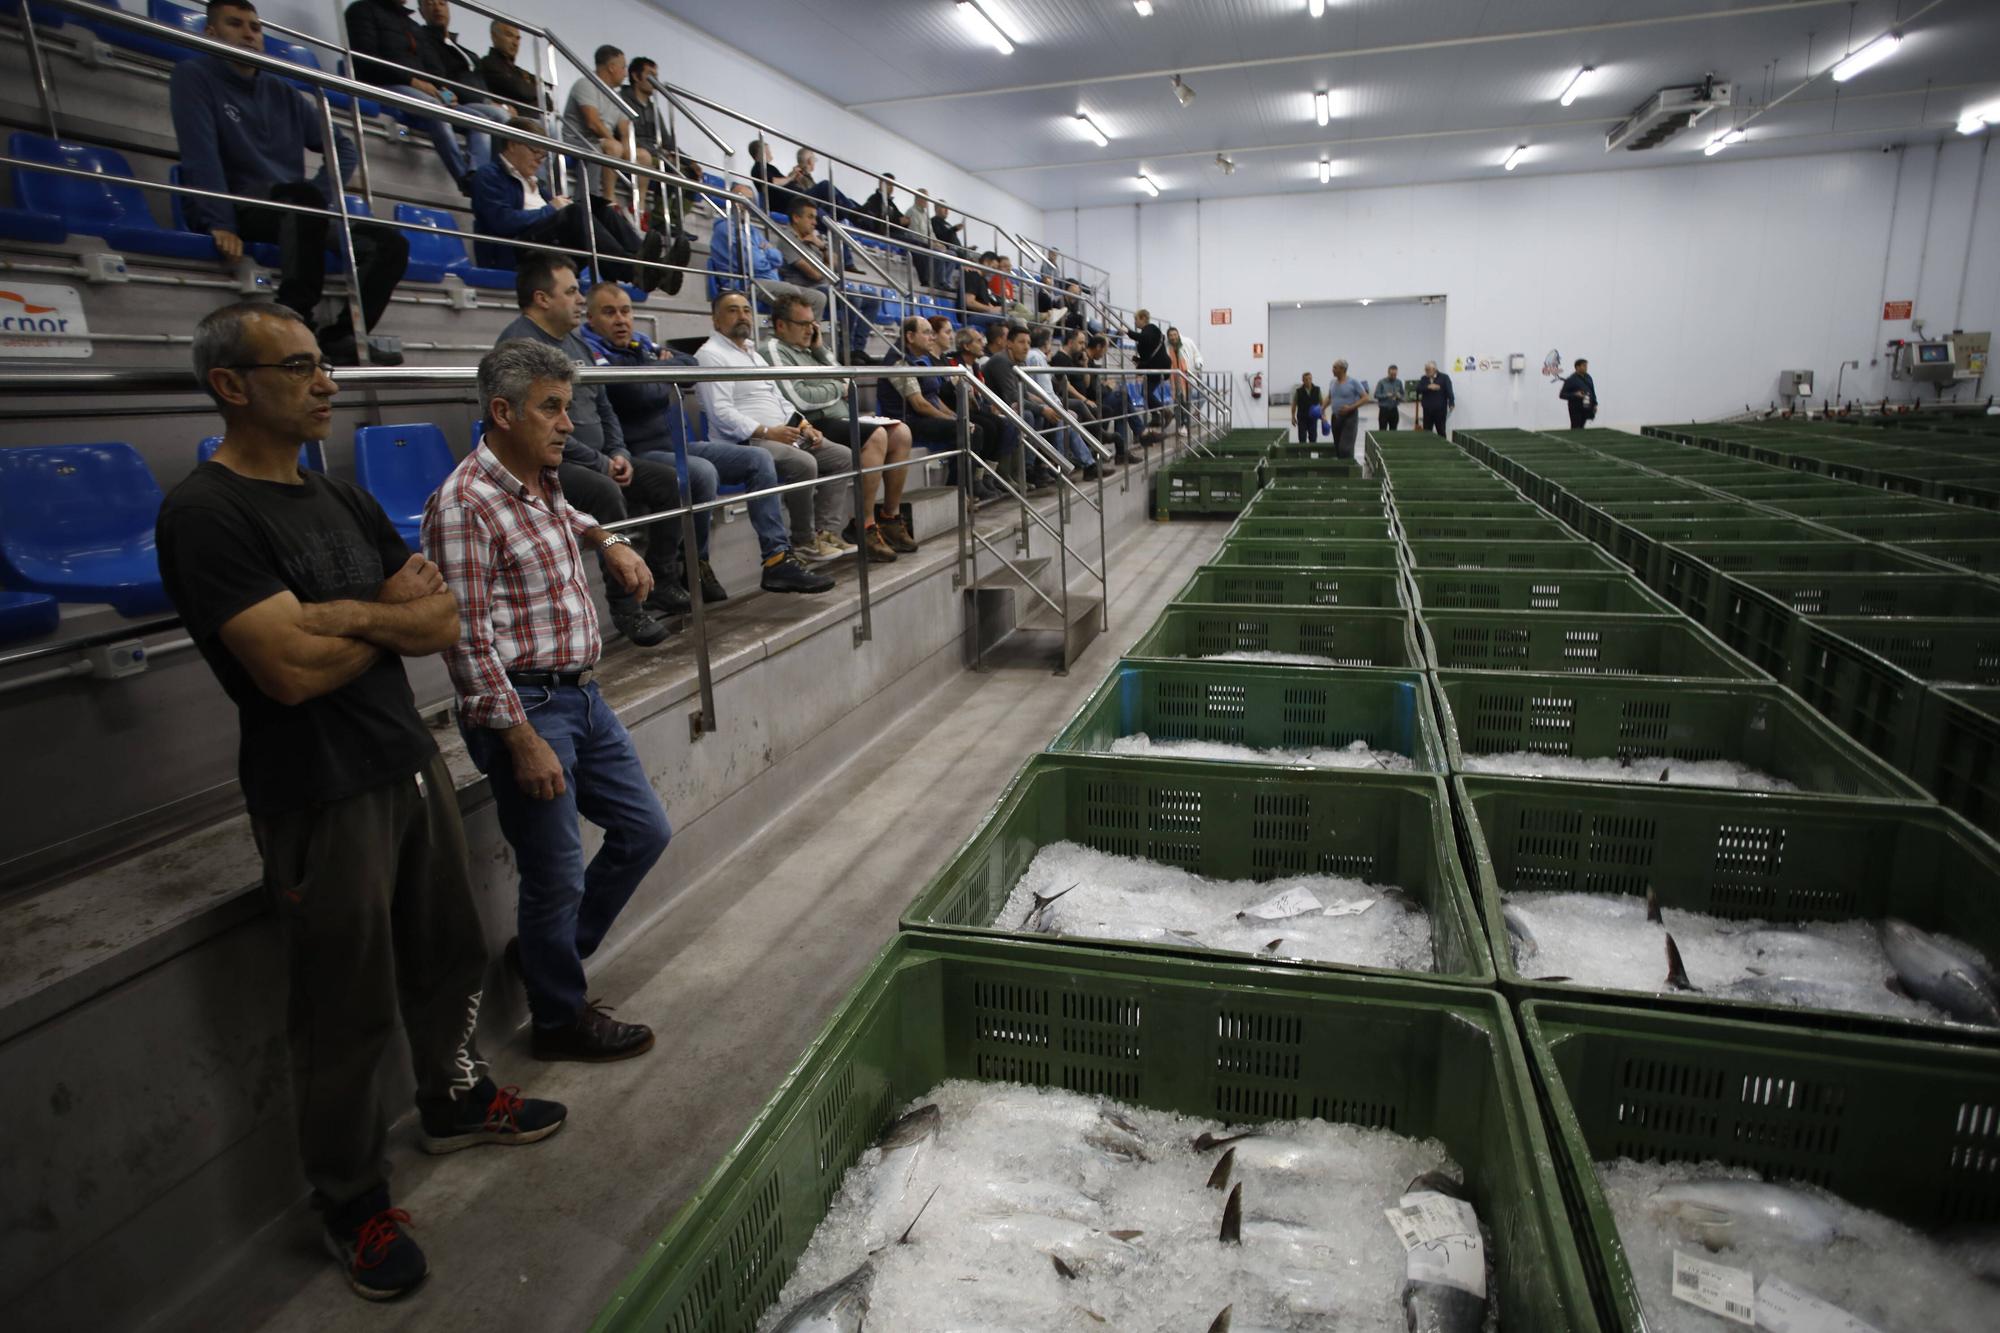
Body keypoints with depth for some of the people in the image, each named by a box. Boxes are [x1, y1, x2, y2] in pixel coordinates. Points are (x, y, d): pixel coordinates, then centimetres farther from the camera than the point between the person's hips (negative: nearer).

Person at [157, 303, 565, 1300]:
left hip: (412, 761, 7)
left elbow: (443, 619, 4)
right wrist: (391, 619, -6)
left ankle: (455, 1100, 43)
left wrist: (345, 615, -14)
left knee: (448, 957, 19)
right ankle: (352, 1205, 26)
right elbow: (290, 668, -23)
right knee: (348, 1013, 6)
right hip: (320, 798, -7)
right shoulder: (205, 515, -14)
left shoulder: (342, 499, 10)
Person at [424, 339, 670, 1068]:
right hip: (523, 706, -9)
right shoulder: (463, 504, -17)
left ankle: (548, 951, 35)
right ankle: (561, 1019, 25)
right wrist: (523, 740, -20)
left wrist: (606, 540, 17)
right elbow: (468, 640, -19)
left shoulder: (544, 481, 9)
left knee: (644, 830, 16)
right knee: (557, 875, 3)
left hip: (582, 693, 9)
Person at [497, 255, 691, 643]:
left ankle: (663, 585, 4)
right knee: (606, 493, -35)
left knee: (667, 480, -1)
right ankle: (625, 605, -27)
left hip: (597, 460, 10)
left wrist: (618, 453, 5)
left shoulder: (575, 341, 16)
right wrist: (600, 462, -16)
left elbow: (603, 406, 23)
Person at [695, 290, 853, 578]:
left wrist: (803, 425, 6)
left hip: (783, 434, 10)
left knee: (842, 456, 2)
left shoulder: (753, 353, 23)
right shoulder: (711, 355, -6)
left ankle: (826, 530, -3)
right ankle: (804, 541, -16)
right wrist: (766, 432, -23)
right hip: (745, 442, -10)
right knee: (803, 463, -32)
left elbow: (778, 398, 24)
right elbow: (721, 413, -17)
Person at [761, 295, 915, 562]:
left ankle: (890, 516, -2)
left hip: (840, 419, 9)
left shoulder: (807, 350, 24)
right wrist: (837, 389, 0)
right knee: (876, 435, -29)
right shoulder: (774, 350, -3)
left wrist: (820, 349, 14)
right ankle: (864, 526, -25)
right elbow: (800, 400, -16)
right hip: (816, 425, -9)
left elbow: (846, 382, 21)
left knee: (900, 433, -6)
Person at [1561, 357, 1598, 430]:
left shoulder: (1588, 378, 11)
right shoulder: (1571, 380, -9)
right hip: (1576, 410, -6)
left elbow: (1592, 391, 22)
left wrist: (1594, 404, 15)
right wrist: (1575, 395, -23)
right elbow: (1562, 395, -10)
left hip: (1586, 409, 6)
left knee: (1581, 429, 9)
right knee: (1576, 429, -9)